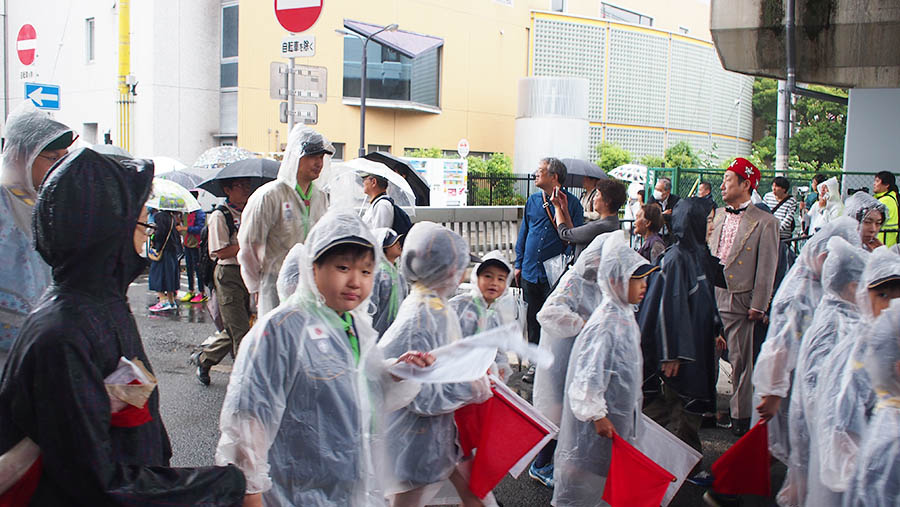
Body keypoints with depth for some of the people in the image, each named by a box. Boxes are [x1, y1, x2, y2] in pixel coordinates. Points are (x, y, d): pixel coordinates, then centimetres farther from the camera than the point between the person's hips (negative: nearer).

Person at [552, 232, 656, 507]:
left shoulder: (624, 315, 6)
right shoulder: (605, 325, -25)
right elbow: (588, 373, -28)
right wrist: (597, 414, -23)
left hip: (618, 414, 10)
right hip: (600, 421, -10)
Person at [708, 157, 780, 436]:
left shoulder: (765, 222, -5)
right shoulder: (717, 215, 12)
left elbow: (767, 268, -6)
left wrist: (758, 306, -9)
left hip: (739, 302, -5)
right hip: (709, 297, 5)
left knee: (740, 360, 3)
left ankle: (740, 416, 14)